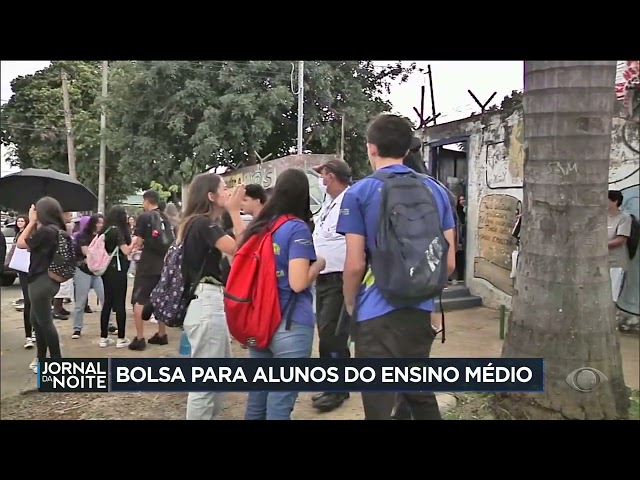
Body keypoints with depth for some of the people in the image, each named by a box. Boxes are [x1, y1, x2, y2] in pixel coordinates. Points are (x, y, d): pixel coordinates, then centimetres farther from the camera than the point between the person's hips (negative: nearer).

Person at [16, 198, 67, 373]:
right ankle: (42, 358, 30)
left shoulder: (46, 231, -20)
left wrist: (32, 222, -3)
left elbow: (20, 243, -8)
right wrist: (34, 224, 7)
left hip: (41, 281, -10)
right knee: (36, 319, 20)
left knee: (44, 321, 0)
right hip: (48, 279, 10)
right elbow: (32, 246, 15)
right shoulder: (57, 230, 8)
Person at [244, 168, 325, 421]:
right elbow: (298, 283, -19)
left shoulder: (257, 226, 8)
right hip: (290, 325, -7)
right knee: (280, 401, 2)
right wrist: (318, 264, -2)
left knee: (257, 396, 16)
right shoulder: (297, 228, -12)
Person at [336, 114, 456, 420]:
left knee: (381, 405, 4)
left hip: (377, 314, -5)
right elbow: (449, 263, 7)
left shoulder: (360, 193, -7)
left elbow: (355, 265, -9)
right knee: (420, 394, 23)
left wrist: (350, 305, 7)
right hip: (422, 311, 5)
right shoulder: (437, 191, 6)